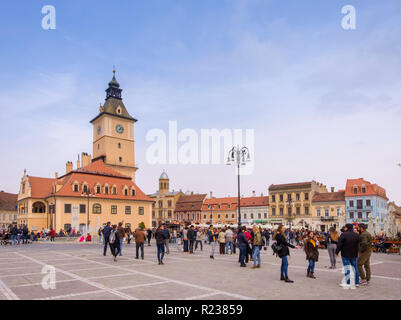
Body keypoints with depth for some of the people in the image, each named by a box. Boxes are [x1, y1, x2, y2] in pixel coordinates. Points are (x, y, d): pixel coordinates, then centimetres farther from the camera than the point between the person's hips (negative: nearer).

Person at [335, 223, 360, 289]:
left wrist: (337, 252, -4)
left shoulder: (343, 235, -14)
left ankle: (348, 284, 1)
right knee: (355, 268, 13)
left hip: (345, 255, -4)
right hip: (354, 255, 5)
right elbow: (358, 245, 11)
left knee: (347, 269, 0)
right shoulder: (356, 235, 2)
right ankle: (357, 283, 20)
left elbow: (339, 245, -13)